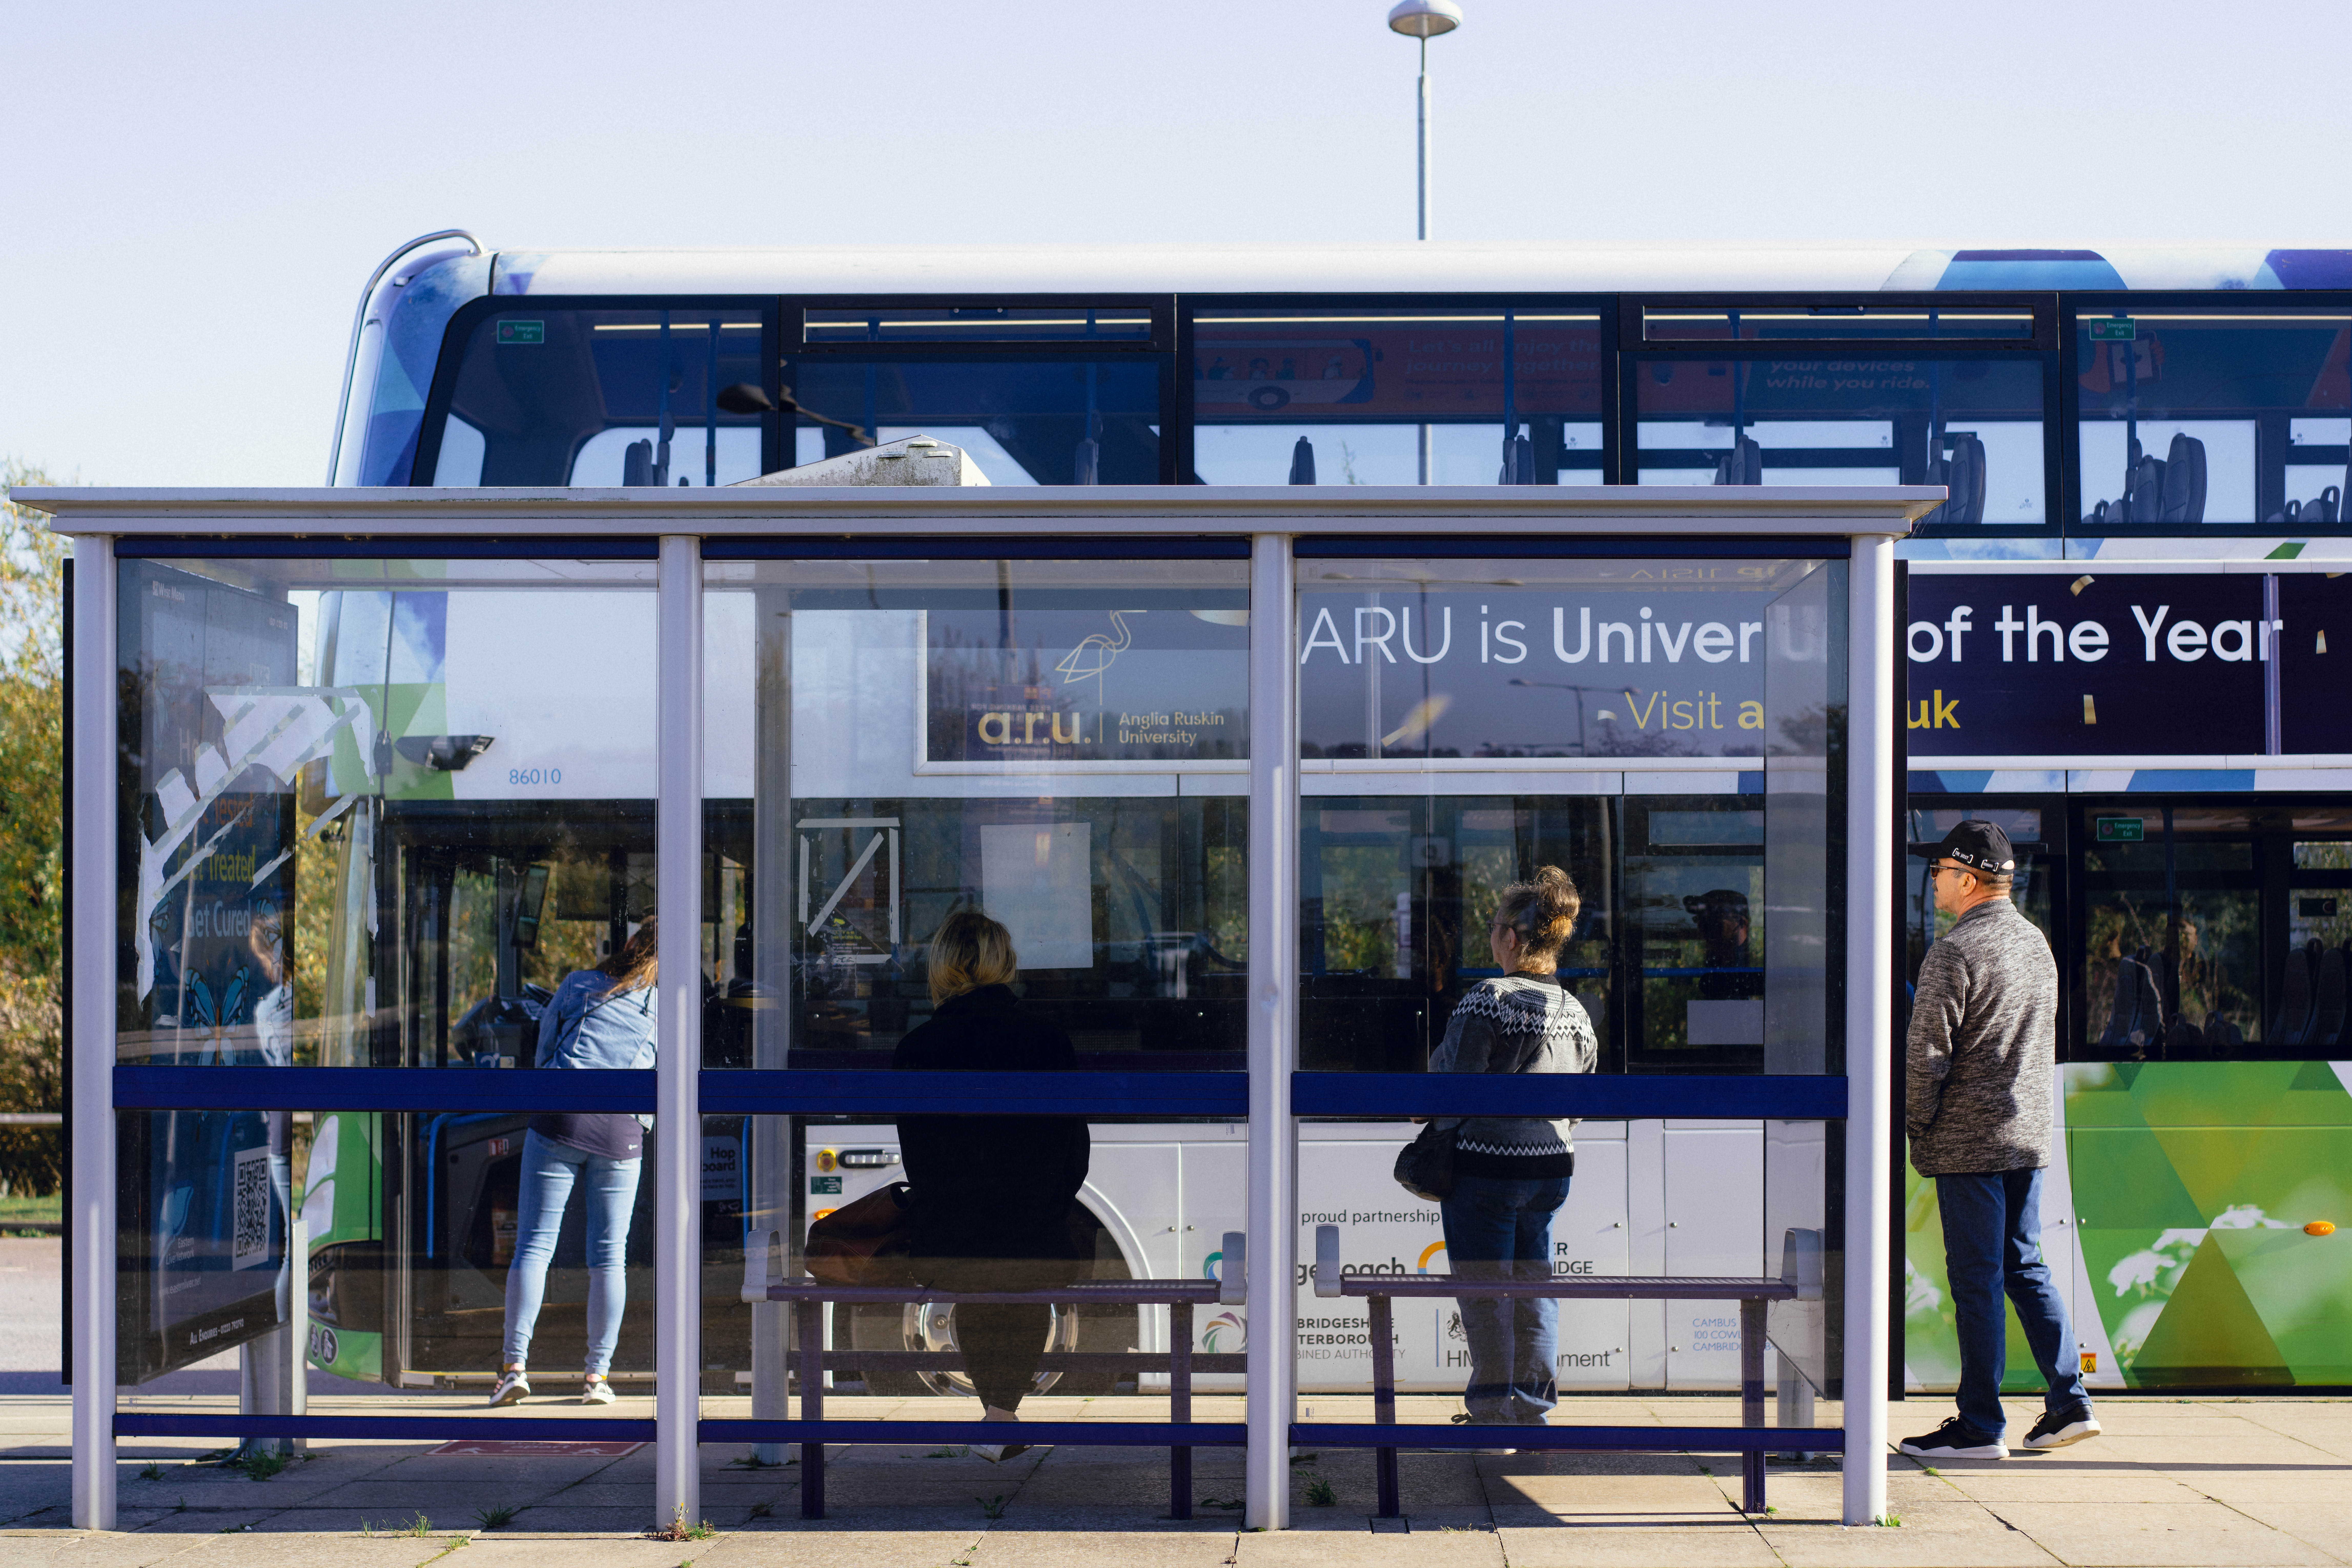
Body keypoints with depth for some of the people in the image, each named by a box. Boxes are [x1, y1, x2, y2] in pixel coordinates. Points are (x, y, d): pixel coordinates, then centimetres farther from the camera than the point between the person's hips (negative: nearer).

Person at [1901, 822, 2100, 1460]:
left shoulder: (1955, 951, -15)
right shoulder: (2037, 943, 12)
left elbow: (1927, 1050, -16)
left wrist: (1918, 1122, -4)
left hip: (1970, 1140, -8)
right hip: (2031, 1135, 8)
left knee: (1976, 1280, -2)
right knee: (2025, 1267, 16)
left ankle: (1980, 1426, 3)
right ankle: (2069, 1403, 14)